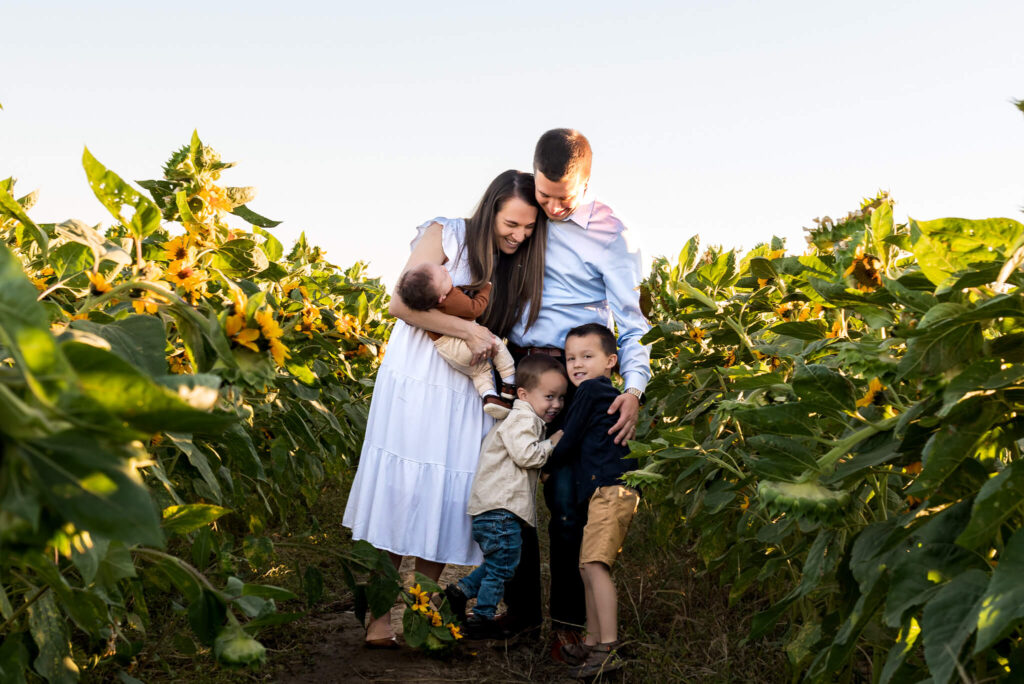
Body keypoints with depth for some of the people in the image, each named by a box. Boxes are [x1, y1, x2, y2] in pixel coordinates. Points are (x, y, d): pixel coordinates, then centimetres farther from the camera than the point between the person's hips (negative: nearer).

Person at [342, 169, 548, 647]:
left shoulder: (523, 267, 6)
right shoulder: (446, 235, -6)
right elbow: (401, 304, -15)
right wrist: (468, 329, -21)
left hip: (470, 391, 4)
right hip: (416, 379, -4)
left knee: (447, 498, 2)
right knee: (404, 492, -2)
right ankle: (383, 616, 8)